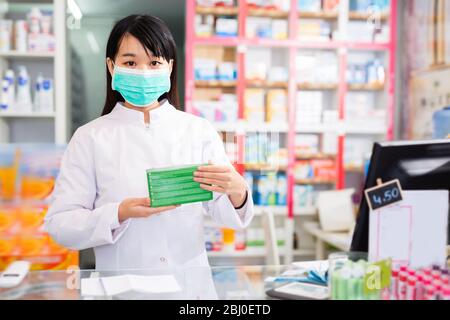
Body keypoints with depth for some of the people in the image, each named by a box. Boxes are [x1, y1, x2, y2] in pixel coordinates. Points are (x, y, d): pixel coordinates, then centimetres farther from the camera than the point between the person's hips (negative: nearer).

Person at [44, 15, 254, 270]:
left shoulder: (199, 130, 3)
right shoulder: (90, 137, 0)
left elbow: (223, 215, 2)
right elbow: (59, 224, -3)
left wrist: (237, 193, -19)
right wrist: (119, 214, -19)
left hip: (190, 278, 2)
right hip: (120, 284, -1)